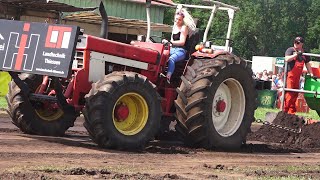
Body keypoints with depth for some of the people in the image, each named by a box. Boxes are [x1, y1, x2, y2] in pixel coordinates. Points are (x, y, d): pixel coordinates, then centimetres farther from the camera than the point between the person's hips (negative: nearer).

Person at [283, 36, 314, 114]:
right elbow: (287, 59, -18)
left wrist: (311, 74, 14)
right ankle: (284, 110, -13)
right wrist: (296, 54, -23)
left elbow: (307, 64, 21)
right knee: (289, 93, -13)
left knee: (295, 94, 9)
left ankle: (292, 112, 16)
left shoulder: (304, 53, 16)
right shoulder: (290, 50, -2)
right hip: (289, 75, -6)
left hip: (297, 76, 6)